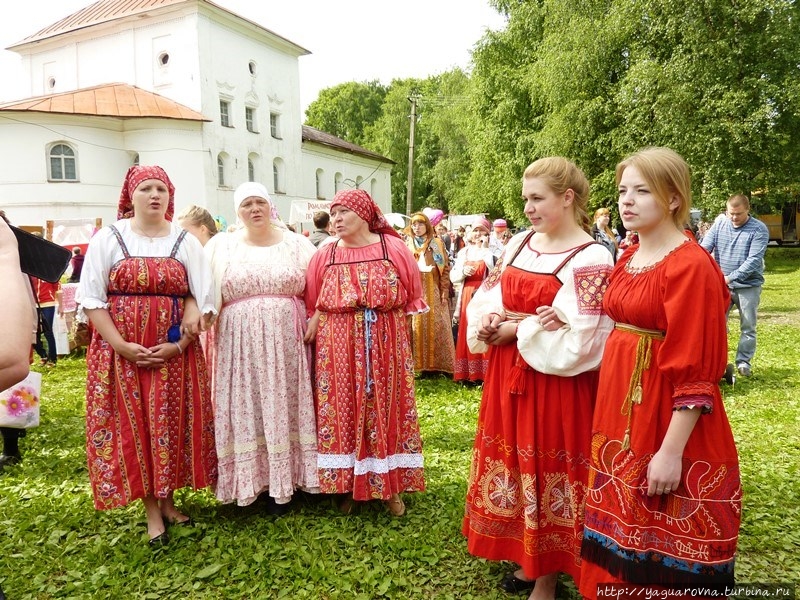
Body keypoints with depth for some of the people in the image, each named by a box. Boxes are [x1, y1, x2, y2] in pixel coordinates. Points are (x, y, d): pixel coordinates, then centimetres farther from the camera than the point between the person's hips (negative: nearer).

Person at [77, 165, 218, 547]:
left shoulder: (186, 242, 5)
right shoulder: (108, 238, 2)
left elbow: (203, 300, 0)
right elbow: (91, 298, -3)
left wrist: (179, 344, -12)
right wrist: (122, 346, -14)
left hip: (175, 352, 1)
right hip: (121, 351, -1)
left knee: (173, 425, 5)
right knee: (133, 426, 4)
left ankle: (168, 500, 24)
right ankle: (151, 509, 17)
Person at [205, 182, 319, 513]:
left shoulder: (295, 244, 6)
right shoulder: (222, 246, 7)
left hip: (286, 341, 0)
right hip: (240, 344, 0)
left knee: (283, 408, 6)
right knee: (246, 410, 5)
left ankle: (282, 482, 18)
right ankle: (251, 479, 18)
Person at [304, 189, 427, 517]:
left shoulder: (394, 248, 1)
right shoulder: (324, 255, 6)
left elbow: (412, 298, 4)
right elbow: (313, 304, 6)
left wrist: (397, 331, 1)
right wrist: (312, 327, -6)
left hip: (387, 344, -1)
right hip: (338, 347, 1)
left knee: (387, 410, 4)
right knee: (342, 413, 5)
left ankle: (390, 485, 18)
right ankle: (346, 484, 20)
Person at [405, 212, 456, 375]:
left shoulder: (437, 244, 6)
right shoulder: (407, 245, 9)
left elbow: (445, 269, 2)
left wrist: (445, 292, -6)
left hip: (434, 292, -1)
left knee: (436, 327, -1)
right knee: (417, 327, 0)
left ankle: (438, 363, 6)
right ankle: (420, 364, 6)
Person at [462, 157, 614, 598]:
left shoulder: (591, 258, -14)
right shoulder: (520, 243, 7)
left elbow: (574, 340, -21)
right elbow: (484, 301, 8)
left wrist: (515, 330, -16)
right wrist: (489, 322, -13)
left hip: (555, 384, -7)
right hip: (508, 377, 7)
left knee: (548, 473, 7)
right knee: (516, 465, 17)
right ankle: (527, 559, 38)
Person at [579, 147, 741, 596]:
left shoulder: (691, 265, -17)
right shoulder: (629, 258, 9)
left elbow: (695, 371, -19)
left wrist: (672, 451, -21)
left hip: (665, 414, -8)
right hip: (620, 406, 8)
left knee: (665, 550, 9)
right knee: (622, 526, 21)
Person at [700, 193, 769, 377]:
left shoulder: (759, 230, -9)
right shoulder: (719, 224, 1)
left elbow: (754, 260, -18)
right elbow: (704, 247, -5)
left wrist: (731, 277, -26)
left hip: (748, 286, -2)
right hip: (721, 284, 2)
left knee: (748, 327, 7)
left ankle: (744, 361, 20)